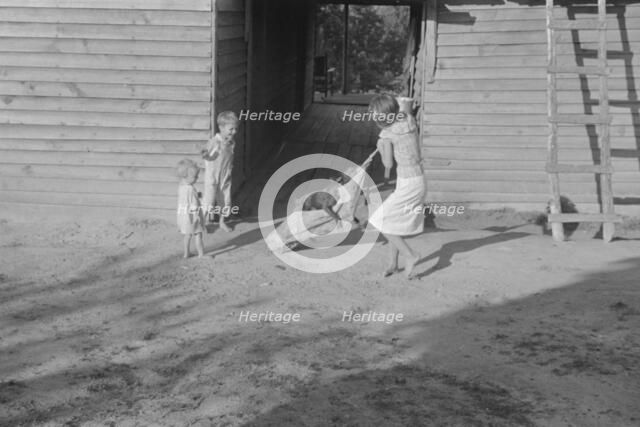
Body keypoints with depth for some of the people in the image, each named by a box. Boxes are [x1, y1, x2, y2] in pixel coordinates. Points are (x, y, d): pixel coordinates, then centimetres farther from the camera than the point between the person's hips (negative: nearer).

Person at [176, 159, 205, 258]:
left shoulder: (180, 187, 4)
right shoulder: (191, 189, -22)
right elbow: (193, 203, -22)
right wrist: (196, 214, -18)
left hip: (182, 214, 8)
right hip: (192, 215, -8)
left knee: (187, 235, 18)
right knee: (198, 235, 1)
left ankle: (186, 253, 24)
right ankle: (201, 254, 4)